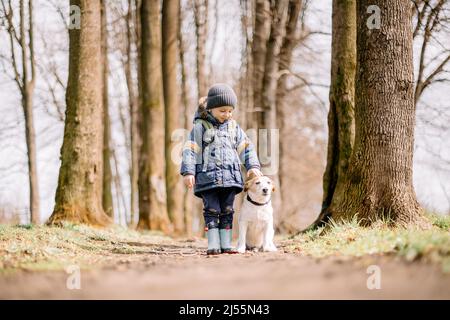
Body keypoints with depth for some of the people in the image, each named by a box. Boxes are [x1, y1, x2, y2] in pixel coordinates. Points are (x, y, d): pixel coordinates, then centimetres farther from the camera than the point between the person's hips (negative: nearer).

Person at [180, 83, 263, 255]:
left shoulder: (233, 127, 13)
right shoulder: (200, 126, 0)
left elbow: (246, 147, 15)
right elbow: (190, 149, -4)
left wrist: (253, 166, 3)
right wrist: (188, 172, -12)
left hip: (230, 177, 4)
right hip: (207, 177, -4)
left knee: (227, 211, 6)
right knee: (212, 210, -6)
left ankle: (226, 244, 9)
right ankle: (213, 245, -4)